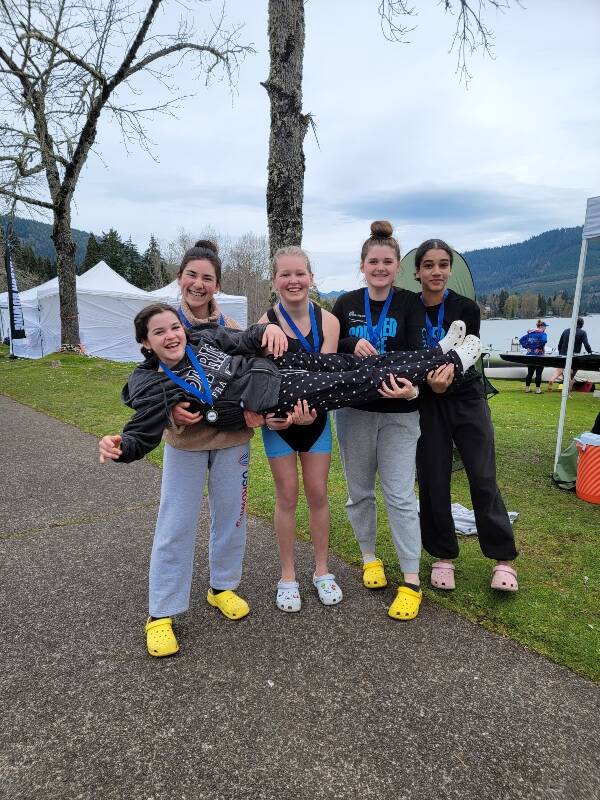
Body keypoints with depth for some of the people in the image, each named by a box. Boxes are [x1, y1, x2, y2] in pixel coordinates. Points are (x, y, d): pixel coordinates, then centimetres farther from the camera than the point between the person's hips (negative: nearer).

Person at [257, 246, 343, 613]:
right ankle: (288, 576, 23)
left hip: (316, 417, 2)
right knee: (287, 497, 6)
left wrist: (309, 407, -34)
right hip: (278, 421, -1)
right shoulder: (266, 323, -13)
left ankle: (322, 571, 28)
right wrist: (267, 413, -35)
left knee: (318, 494, 9)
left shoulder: (328, 321, -9)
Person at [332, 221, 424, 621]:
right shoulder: (346, 303, 4)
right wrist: (353, 344, -14)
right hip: (354, 411, 3)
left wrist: (411, 389, -27)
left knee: (400, 496, -1)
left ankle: (412, 582, 10)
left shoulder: (410, 304, -2)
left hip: (398, 413, -2)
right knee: (360, 491, 13)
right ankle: (370, 557, 35)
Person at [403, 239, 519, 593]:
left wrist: (447, 380, -34)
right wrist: (430, 382, -26)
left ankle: (504, 557, 19)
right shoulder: (407, 310, -4)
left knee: (484, 479, 1)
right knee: (433, 482, 4)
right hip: (426, 404, 1)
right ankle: (443, 556, 23)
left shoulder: (466, 308, -7)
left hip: (466, 399, 0)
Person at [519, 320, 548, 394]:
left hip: (530, 355, 6)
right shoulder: (542, 333, -9)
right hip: (538, 355, -6)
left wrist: (526, 347, 3)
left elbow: (521, 340, 6)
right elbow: (543, 340, -29)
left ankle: (527, 388, 16)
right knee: (538, 373, 1)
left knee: (530, 373, 12)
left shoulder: (530, 333, 9)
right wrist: (540, 348, -15)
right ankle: (537, 389, 3)